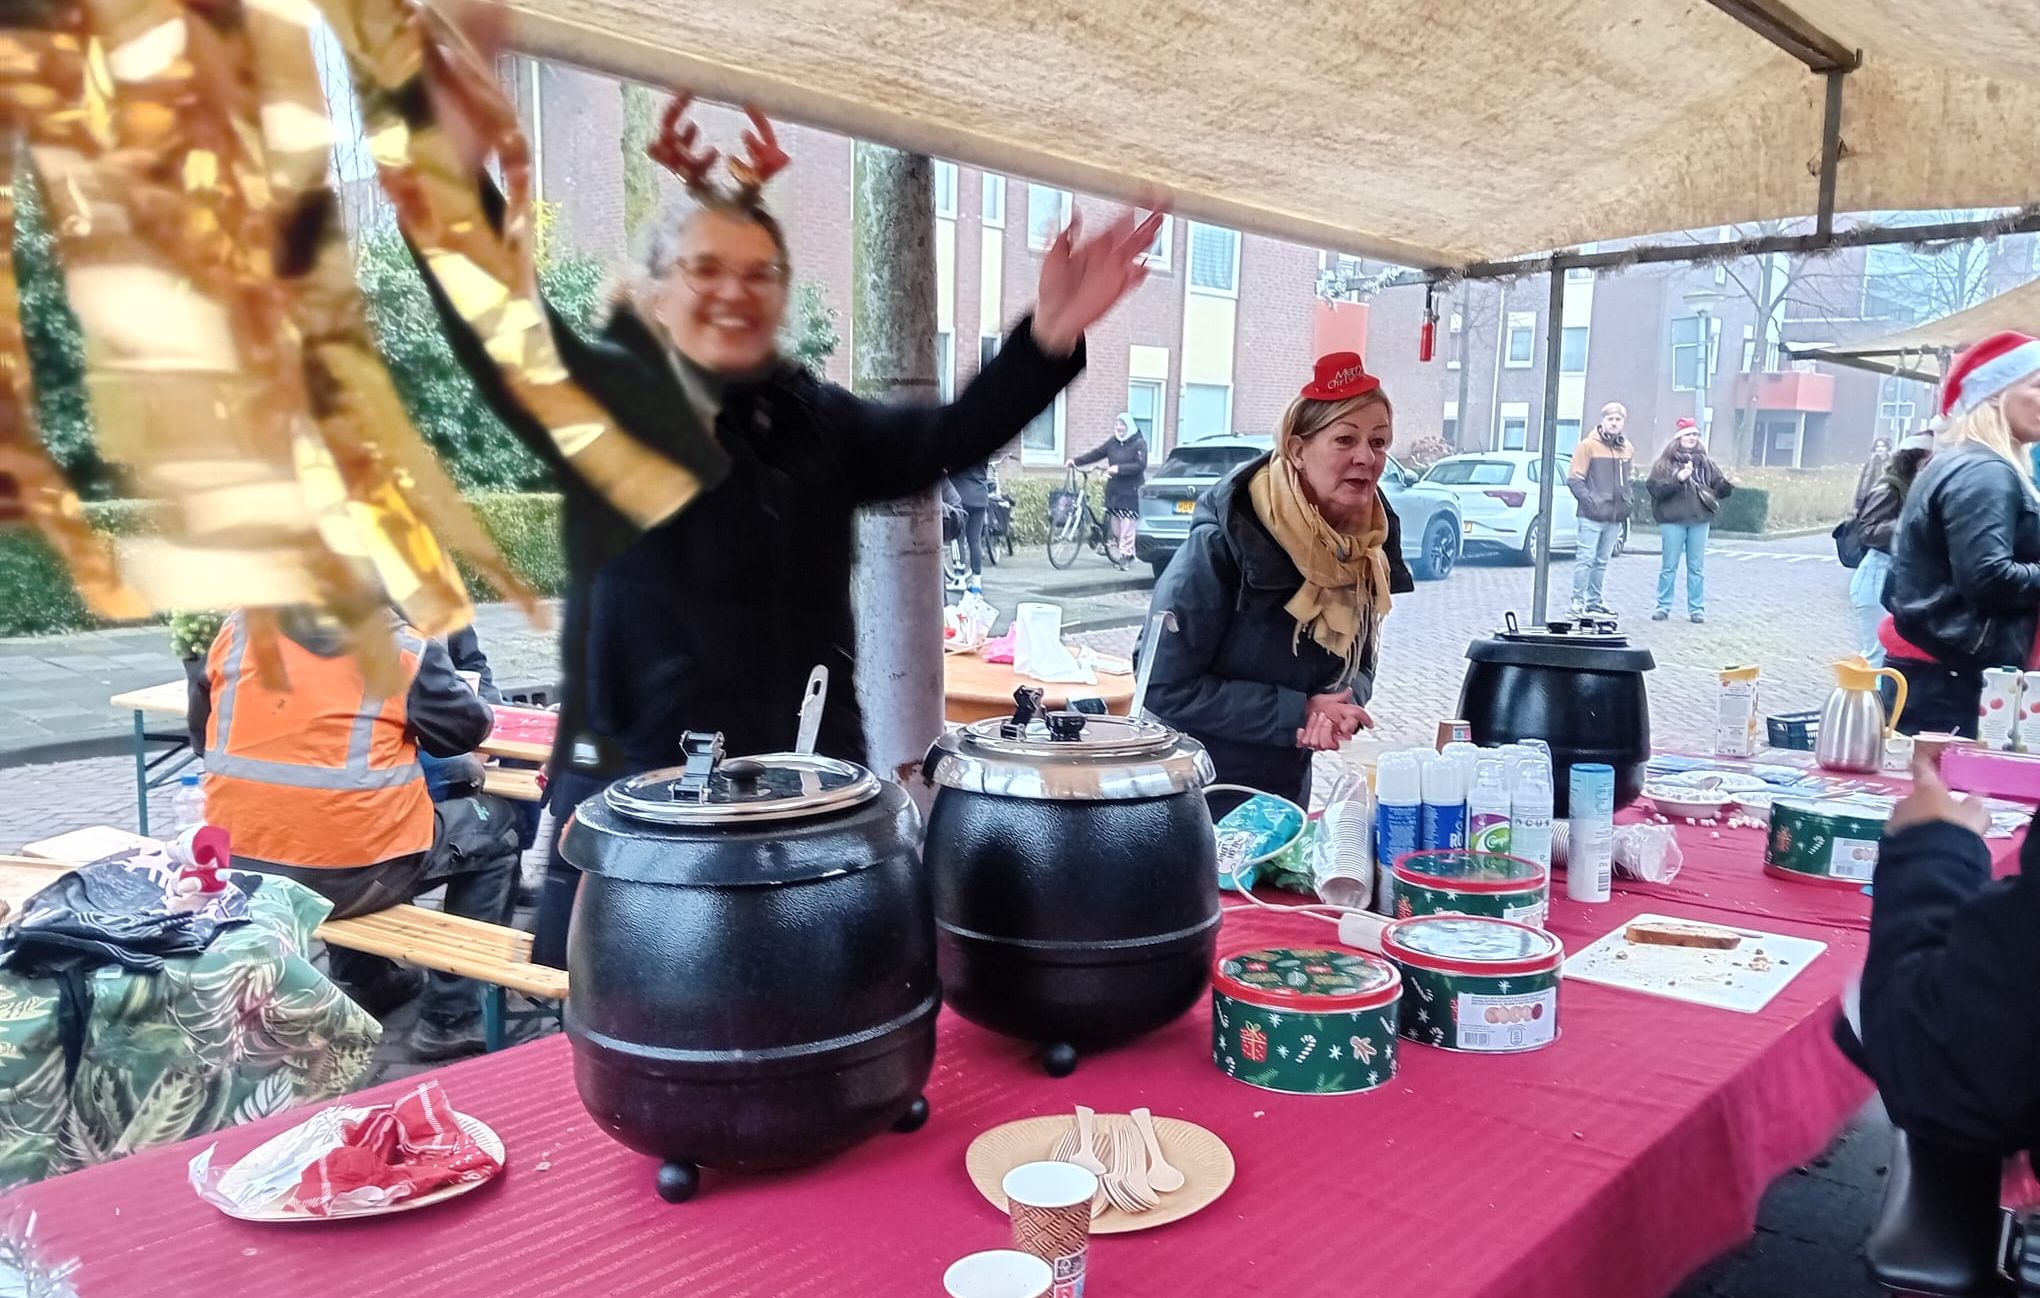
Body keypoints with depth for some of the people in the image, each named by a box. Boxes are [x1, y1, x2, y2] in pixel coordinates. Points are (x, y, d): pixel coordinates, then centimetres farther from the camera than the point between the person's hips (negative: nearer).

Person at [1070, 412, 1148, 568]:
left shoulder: (1139, 443, -5)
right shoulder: (1112, 442, 11)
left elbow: (1140, 465, -15)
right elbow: (1096, 453, 12)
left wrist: (1119, 468, -23)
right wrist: (1076, 461, 5)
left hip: (1130, 491, -5)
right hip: (1113, 489, 5)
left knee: (1128, 524, -8)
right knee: (1114, 522, 5)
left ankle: (1125, 554, -2)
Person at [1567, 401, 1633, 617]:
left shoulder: (1626, 448, 14)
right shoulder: (1588, 446, -4)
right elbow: (1574, 479, -6)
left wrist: (1626, 503, 11)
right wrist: (1589, 500, -16)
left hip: (1615, 516, 6)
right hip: (1592, 516, -6)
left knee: (1602, 561, 11)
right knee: (1586, 558, -7)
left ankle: (1594, 601, 17)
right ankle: (1578, 601, -3)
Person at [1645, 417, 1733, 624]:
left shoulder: (1706, 462, 11)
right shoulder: (1665, 463, 1)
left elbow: (1719, 487, 9)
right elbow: (1655, 488, -10)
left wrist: (1729, 485, -12)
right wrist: (1677, 479, -21)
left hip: (1699, 521, 3)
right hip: (1672, 521, -3)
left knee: (1697, 567, 5)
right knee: (1669, 566, 3)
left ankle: (1697, 608, 10)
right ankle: (1663, 607, 11)